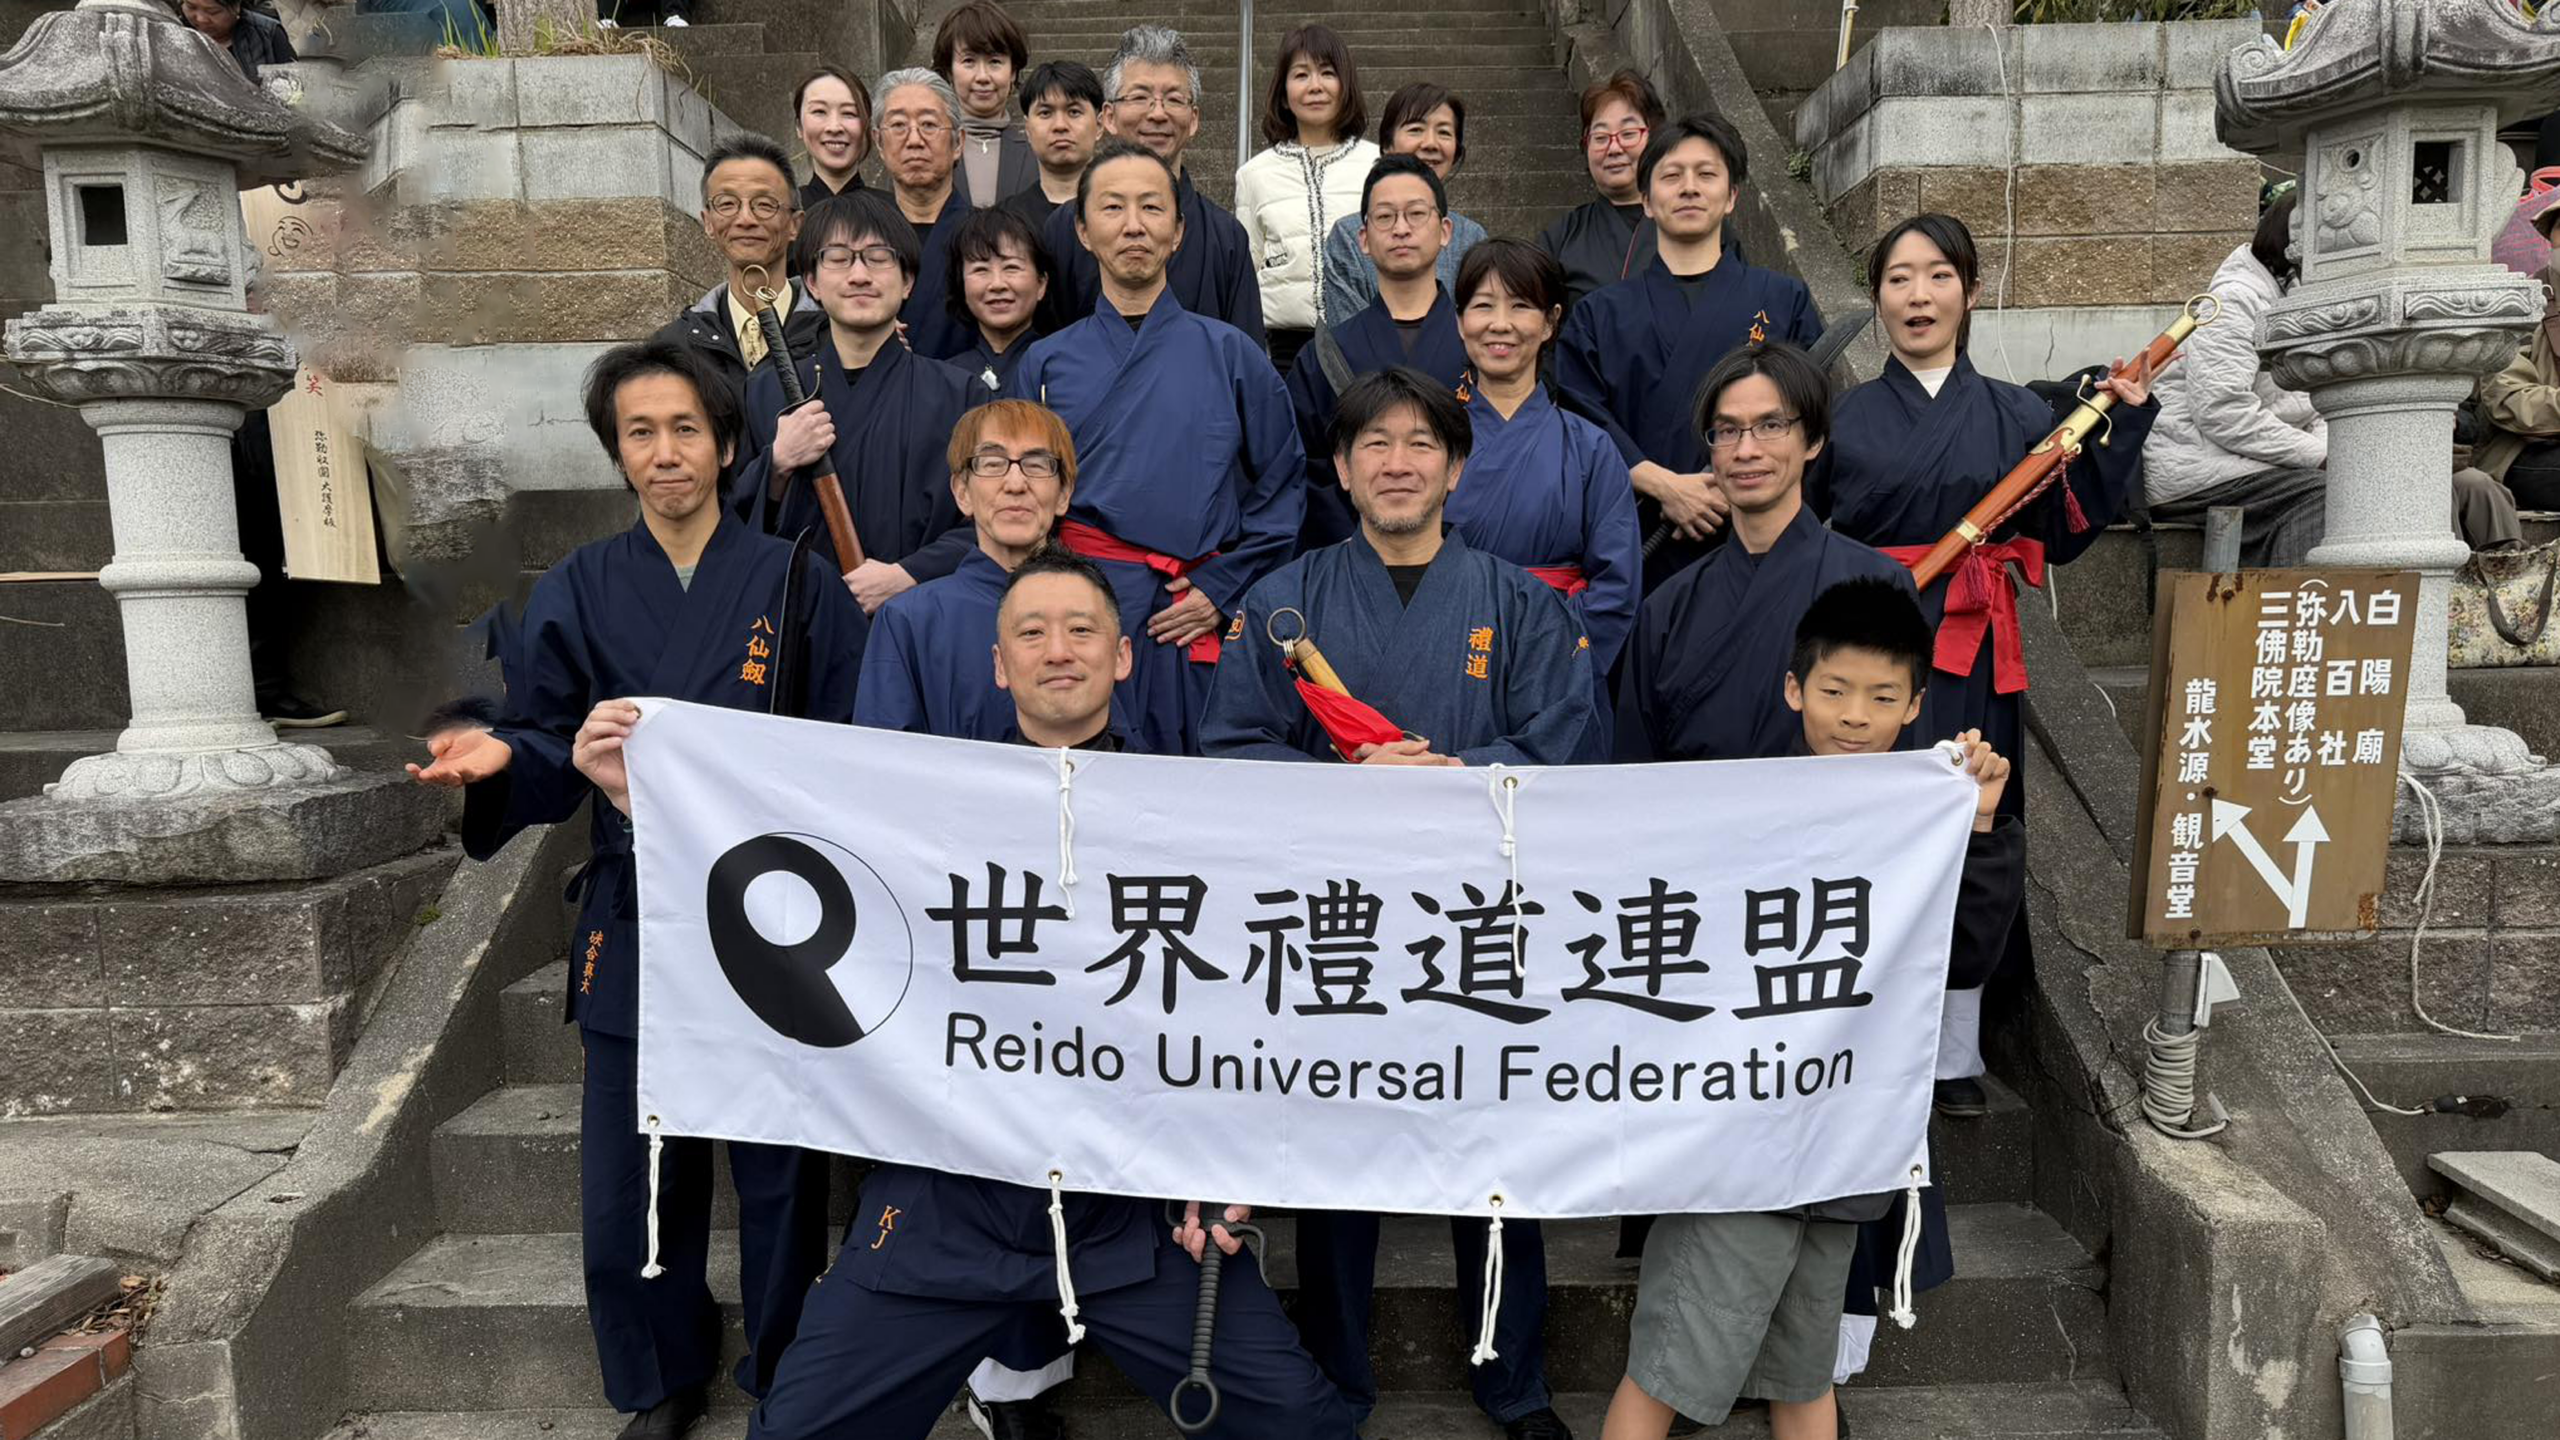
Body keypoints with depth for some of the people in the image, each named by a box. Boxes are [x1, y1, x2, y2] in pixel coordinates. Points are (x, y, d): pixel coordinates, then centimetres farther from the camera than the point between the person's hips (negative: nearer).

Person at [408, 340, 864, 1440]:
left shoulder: (796, 584, 0)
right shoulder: (578, 592, 6)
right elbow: (552, 757, 5)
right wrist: (499, 759, -16)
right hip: (633, 925, 2)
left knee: (778, 1170, 6)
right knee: (628, 1179, 7)